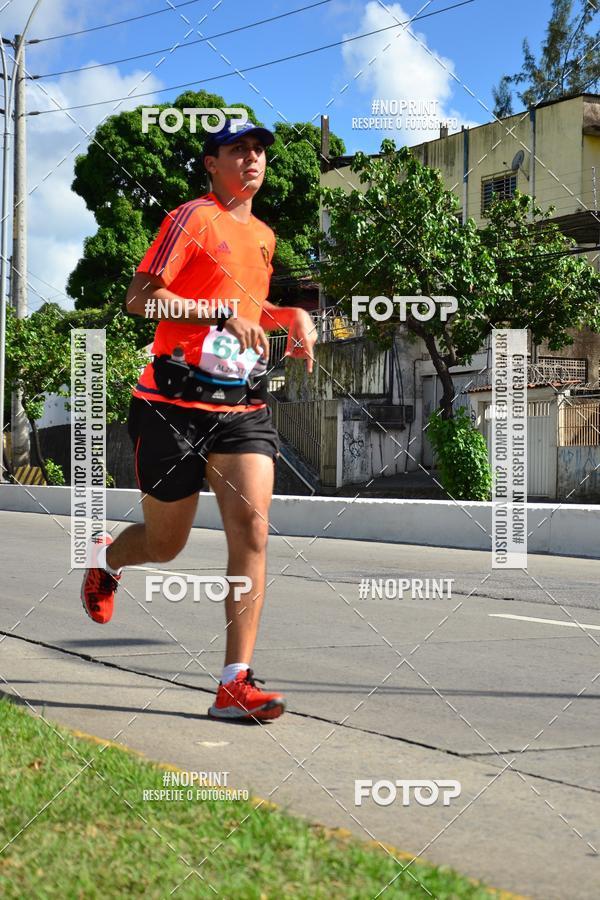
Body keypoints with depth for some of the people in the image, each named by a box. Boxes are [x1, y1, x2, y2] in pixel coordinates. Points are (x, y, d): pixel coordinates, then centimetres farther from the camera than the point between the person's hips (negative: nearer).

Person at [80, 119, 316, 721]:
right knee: (165, 545, 8)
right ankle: (104, 559, 45)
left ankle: (235, 683, -11)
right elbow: (140, 297, -14)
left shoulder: (263, 236, 18)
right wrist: (225, 313, -22)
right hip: (175, 404, -5)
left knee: (251, 527, -13)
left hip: (242, 406, 5)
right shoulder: (194, 217, -4)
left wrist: (291, 316, 16)